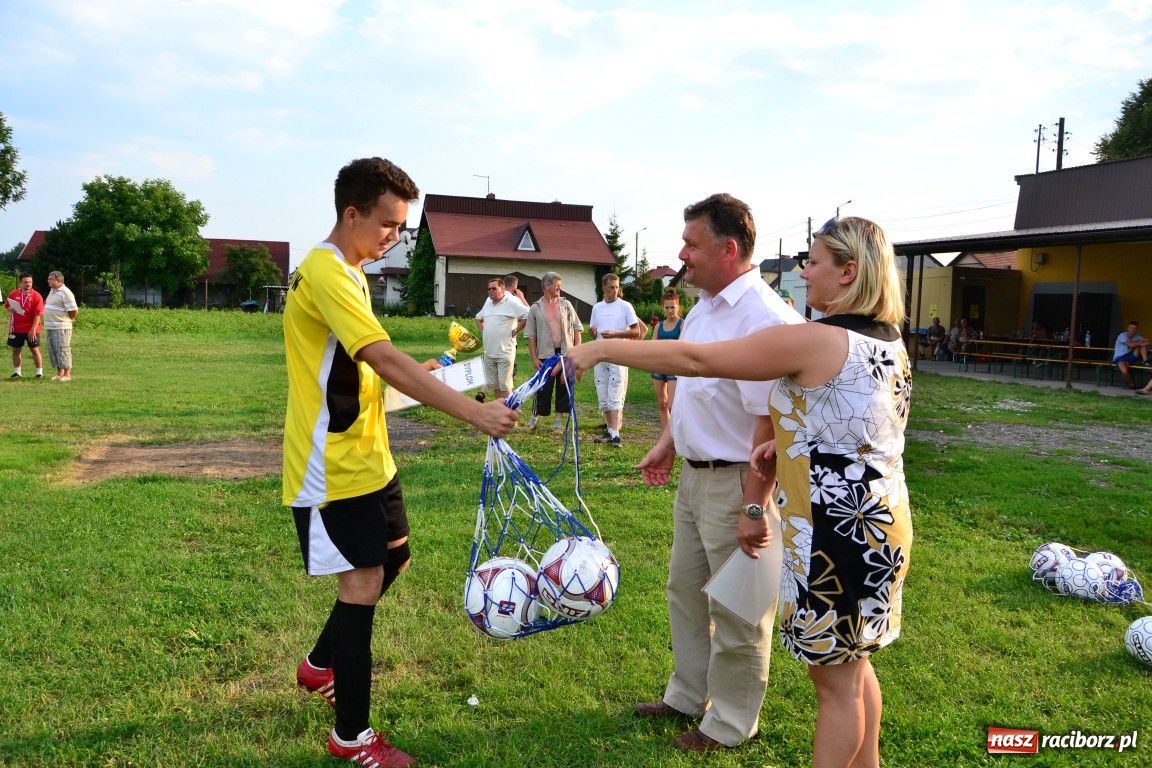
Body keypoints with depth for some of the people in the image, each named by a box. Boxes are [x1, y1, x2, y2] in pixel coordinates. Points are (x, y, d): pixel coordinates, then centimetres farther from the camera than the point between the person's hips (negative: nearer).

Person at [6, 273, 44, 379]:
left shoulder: (36, 296, -9)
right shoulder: (13, 294, 4)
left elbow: (38, 314, -13)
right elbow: (6, 306, 20)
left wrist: (33, 329, -18)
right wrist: (10, 309, -6)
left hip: (31, 329, -4)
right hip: (16, 328, 4)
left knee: (35, 350, 1)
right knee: (16, 350, 10)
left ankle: (40, 372, 7)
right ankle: (17, 372, 19)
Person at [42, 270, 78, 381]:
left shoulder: (65, 293, -14)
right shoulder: (52, 291, 16)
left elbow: (73, 311, -18)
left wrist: (69, 319, -3)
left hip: (61, 327, -10)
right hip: (50, 326, 10)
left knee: (63, 350, -8)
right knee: (53, 351, 11)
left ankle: (67, 375, -3)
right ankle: (59, 374, 19)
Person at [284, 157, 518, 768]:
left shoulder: (347, 272, 12)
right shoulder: (325, 271, -20)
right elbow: (384, 359, -32)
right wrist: (474, 412, -36)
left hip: (366, 456, 10)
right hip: (333, 466, -10)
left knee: (393, 560, 18)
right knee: (362, 583, -3)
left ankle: (320, 665, 38)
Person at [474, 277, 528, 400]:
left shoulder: (512, 302, -10)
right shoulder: (488, 303, 13)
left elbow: (528, 316, -20)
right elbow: (478, 318, 31)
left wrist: (516, 331, -14)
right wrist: (483, 331, 16)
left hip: (505, 352, -7)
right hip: (489, 352, 7)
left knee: (505, 386, -7)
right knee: (494, 385, 14)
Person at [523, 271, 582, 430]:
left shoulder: (566, 305, 8)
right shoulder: (535, 308, 2)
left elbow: (577, 328, 10)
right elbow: (531, 336, 2)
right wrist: (534, 359, -4)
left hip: (566, 353, 2)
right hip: (546, 354, -2)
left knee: (564, 387, 5)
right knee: (543, 387, -1)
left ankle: (559, 419, 16)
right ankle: (535, 416, 16)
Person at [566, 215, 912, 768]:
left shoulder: (815, 341, -21)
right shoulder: (890, 343, 7)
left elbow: (694, 359, -20)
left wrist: (602, 350, -11)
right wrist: (787, 443, 8)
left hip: (836, 535, -9)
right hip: (880, 523, 9)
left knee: (835, 681, 6)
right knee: (851, 663, 23)